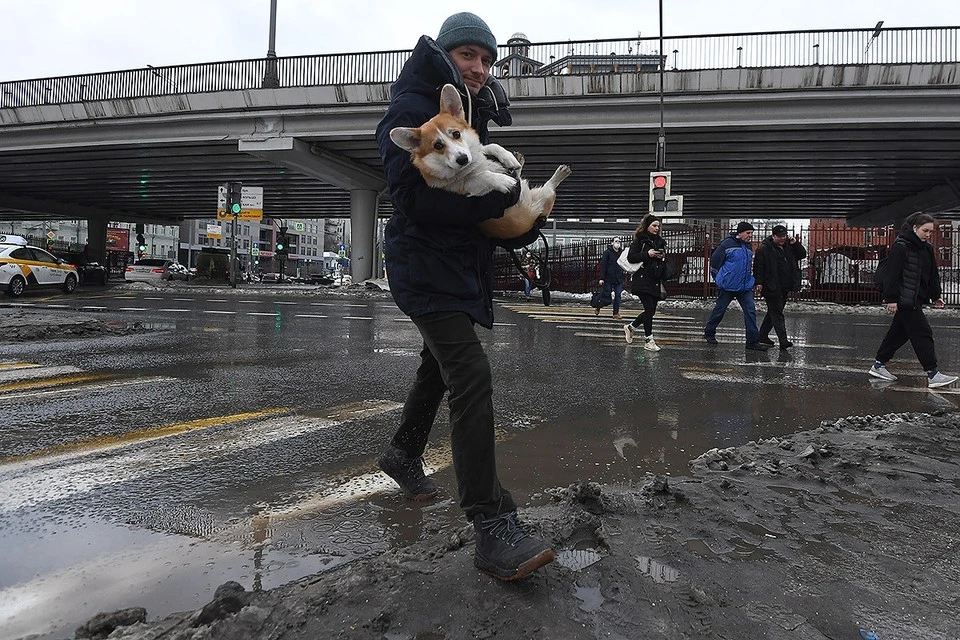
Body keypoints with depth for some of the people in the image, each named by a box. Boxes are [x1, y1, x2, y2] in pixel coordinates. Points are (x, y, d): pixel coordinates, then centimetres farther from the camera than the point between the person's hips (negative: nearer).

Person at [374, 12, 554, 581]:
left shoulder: (477, 118, 15)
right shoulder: (413, 111, -10)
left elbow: (487, 198, 16)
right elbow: (415, 195, -23)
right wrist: (493, 197, -23)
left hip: (464, 264, 10)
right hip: (426, 262, -10)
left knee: (439, 367, 23)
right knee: (472, 377, -22)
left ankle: (405, 455, 46)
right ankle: (494, 525, -22)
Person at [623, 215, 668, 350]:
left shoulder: (660, 241, 16)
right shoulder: (639, 240, -3)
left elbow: (665, 262, 23)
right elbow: (631, 257, -11)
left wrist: (663, 257, 0)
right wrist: (648, 254, -17)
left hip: (655, 281, 7)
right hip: (643, 280, -7)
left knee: (651, 310, 8)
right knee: (649, 309, -10)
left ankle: (630, 327, 29)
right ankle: (648, 341, -1)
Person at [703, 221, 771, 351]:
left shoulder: (748, 247, 12)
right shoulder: (728, 244, -11)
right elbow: (714, 260, -9)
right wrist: (718, 278, -3)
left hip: (745, 287, 6)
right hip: (728, 286, -6)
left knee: (751, 311, -3)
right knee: (720, 310, 7)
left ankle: (753, 341, -1)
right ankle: (709, 333, 27)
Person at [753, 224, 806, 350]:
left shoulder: (788, 246, 12)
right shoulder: (764, 248, -9)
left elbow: (802, 255, 17)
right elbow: (758, 266, -11)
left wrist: (795, 244, 1)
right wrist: (759, 282, -18)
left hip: (784, 288, 8)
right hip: (771, 288, -8)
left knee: (774, 312, 15)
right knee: (777, 314, -9)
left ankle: (763, 335, 27)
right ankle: (783, 341, -13)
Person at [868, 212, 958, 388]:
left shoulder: (927, 248, 12)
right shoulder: (900, 246, -14)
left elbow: (933, 274, 20)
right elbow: (892, 274, -17)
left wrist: (936, 295, 16)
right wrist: (891, 299, -19)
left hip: (916, 299, 9)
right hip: (905, 299, -9)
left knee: (899, 332, 13)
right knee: (922, 333, -8)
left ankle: (878, 365, 23)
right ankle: (932, 374, -4)